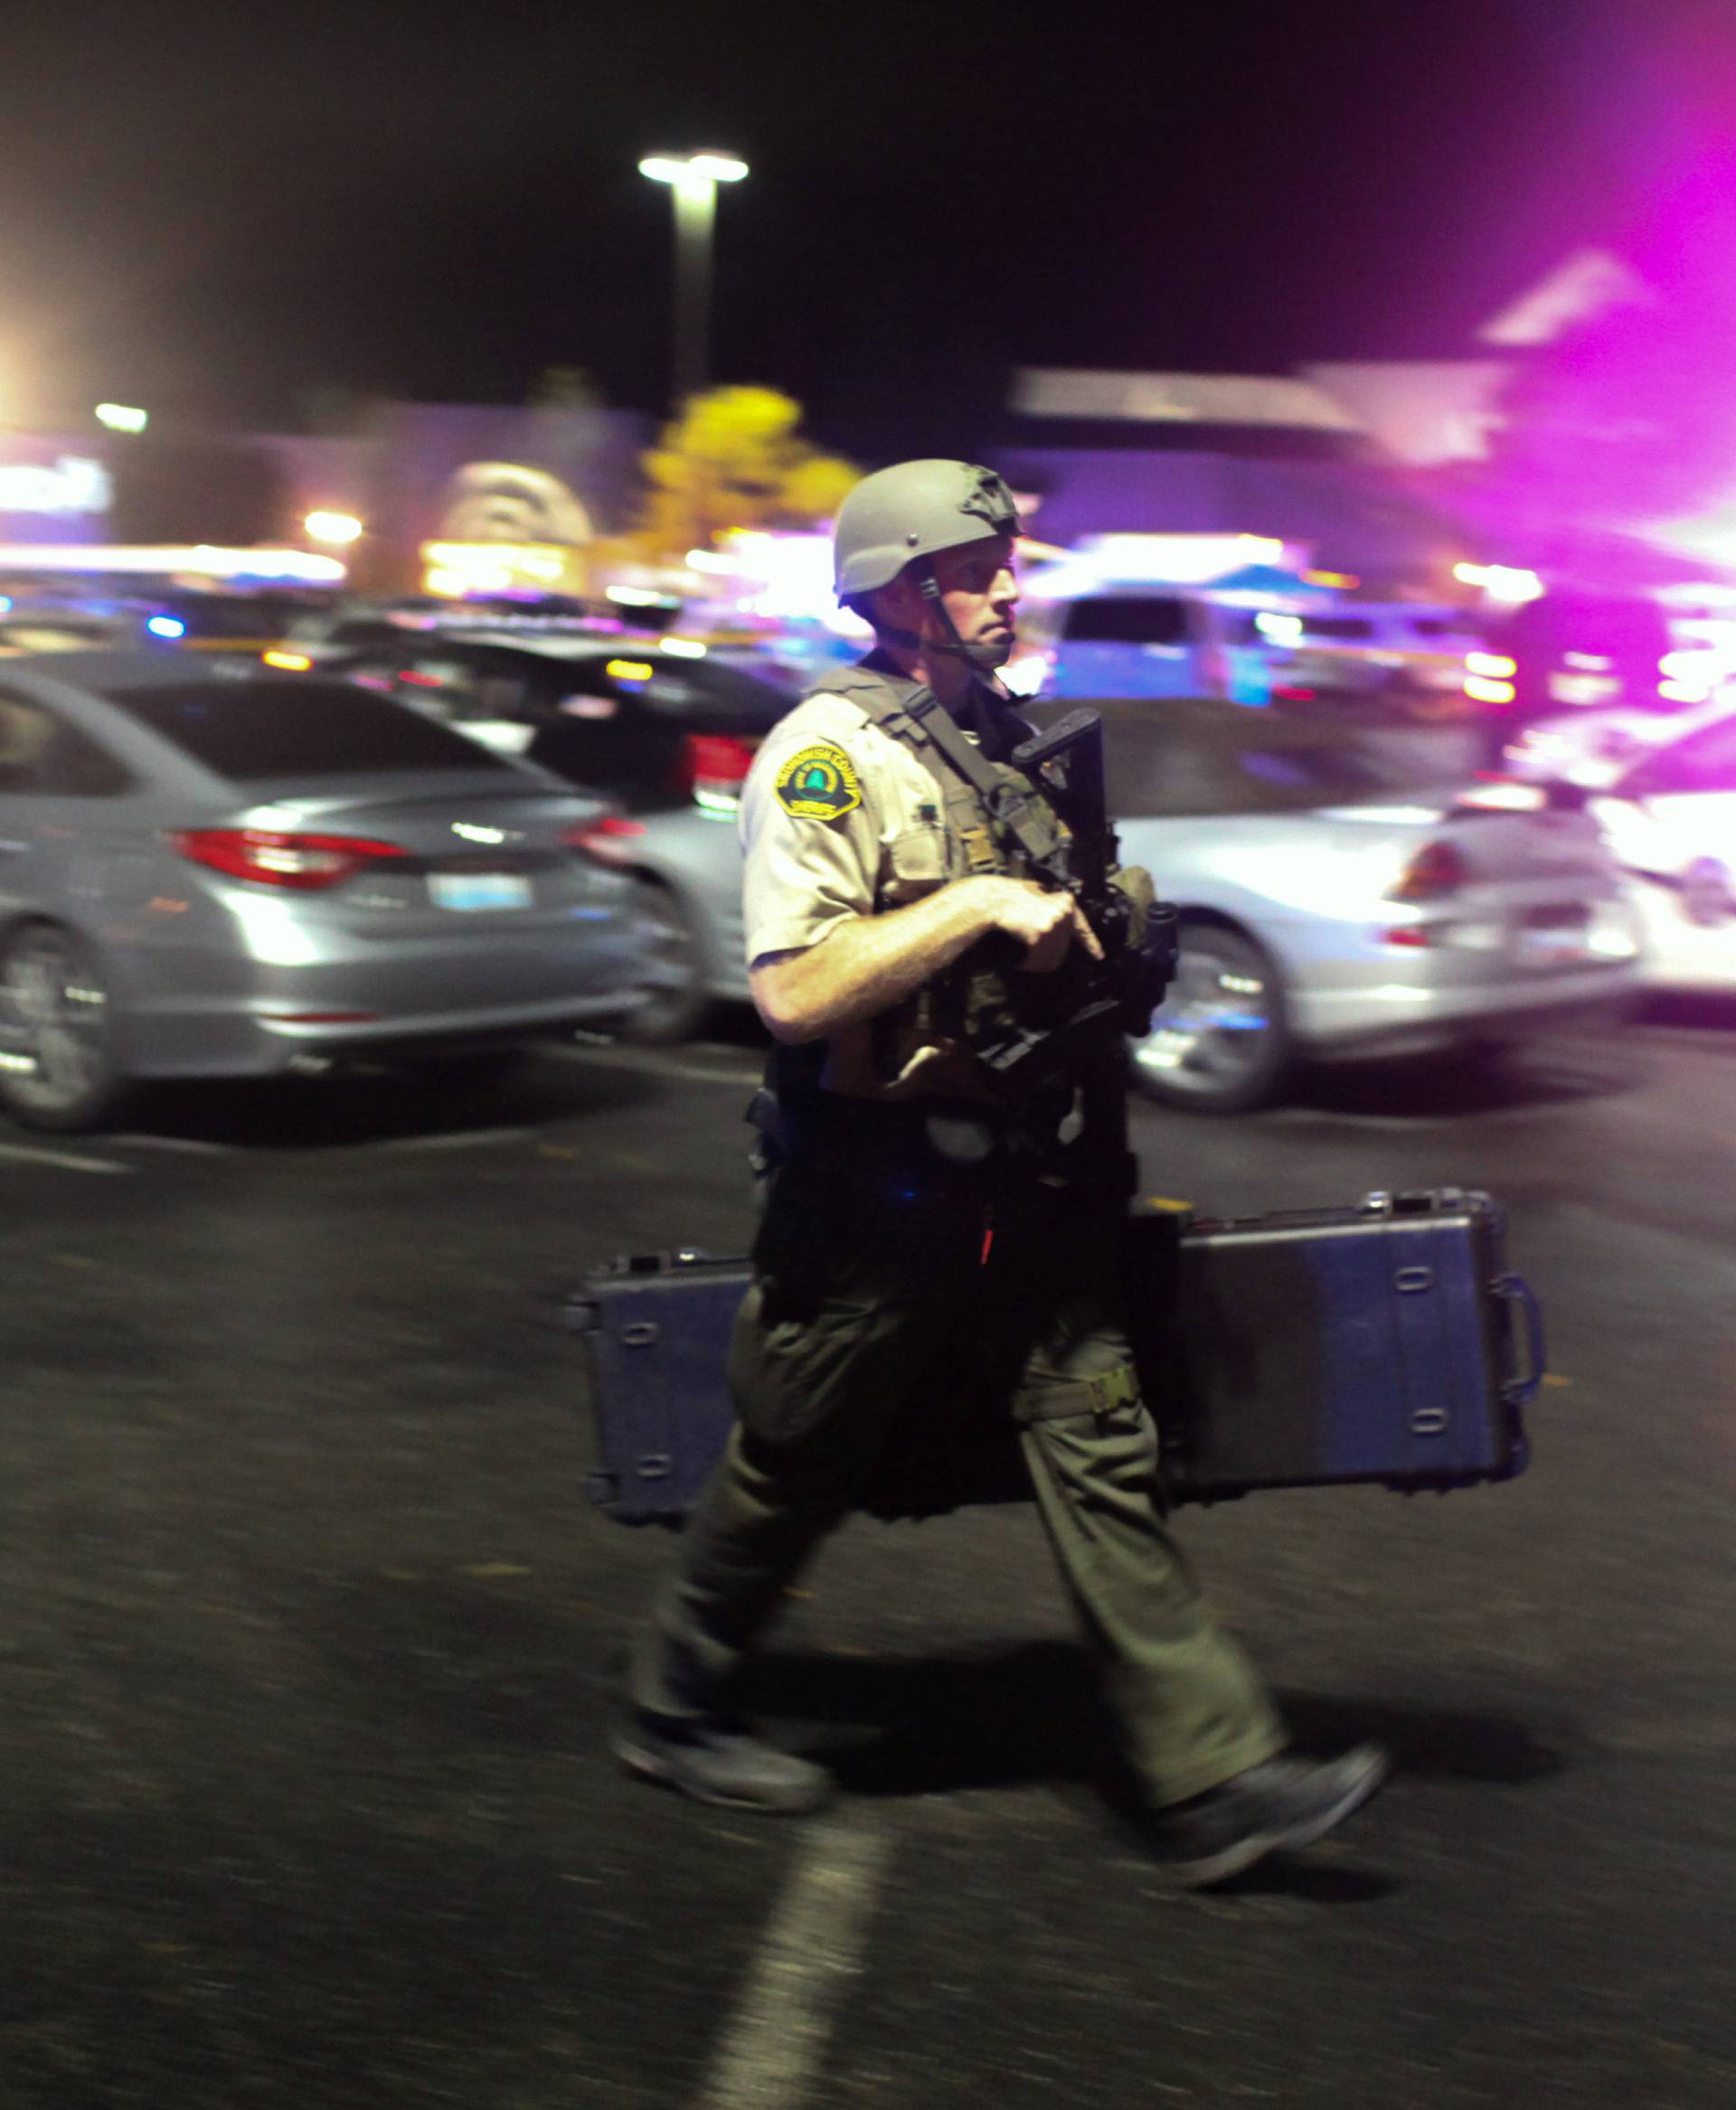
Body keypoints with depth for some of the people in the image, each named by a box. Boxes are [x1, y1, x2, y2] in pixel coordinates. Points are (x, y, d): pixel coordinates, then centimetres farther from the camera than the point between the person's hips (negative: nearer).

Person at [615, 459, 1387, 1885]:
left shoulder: (1006, 742, 12)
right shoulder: (828, 754, -13)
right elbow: (794, 993, -24)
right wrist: (977, 909, -24)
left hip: (1024, 1178, 7)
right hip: (882, 1187, -7)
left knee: (1101, 1448, 1)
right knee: (796, 1469, 8)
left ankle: (1213, 1779, 0)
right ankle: (676, 1708, 30)